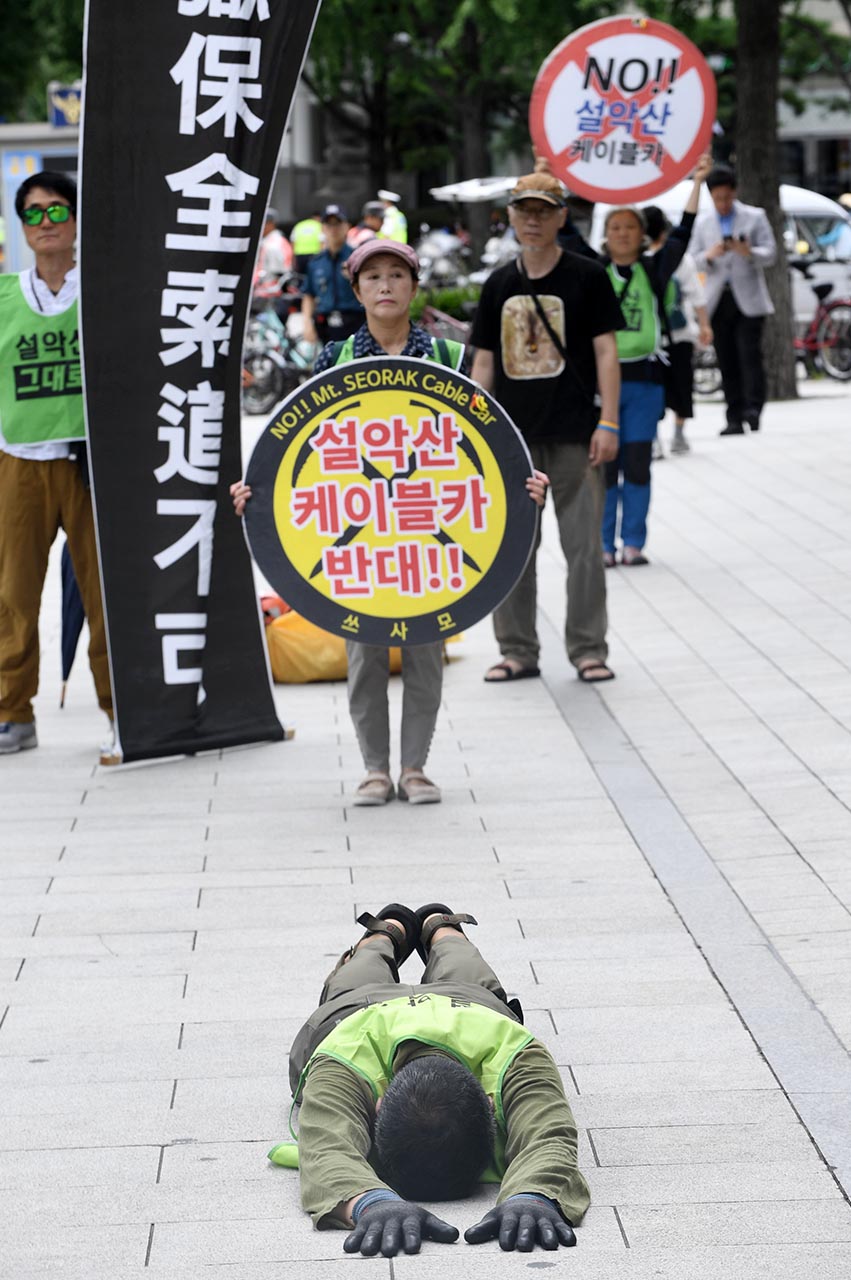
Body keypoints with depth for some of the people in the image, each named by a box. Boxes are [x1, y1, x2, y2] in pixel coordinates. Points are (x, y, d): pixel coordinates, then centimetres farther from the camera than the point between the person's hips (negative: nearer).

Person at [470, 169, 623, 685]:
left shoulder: (587, 276, 0)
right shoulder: (500, 284, 10)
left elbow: (606, 352, -3)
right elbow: (485, 361, 13)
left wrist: (608, 423, -9)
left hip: (574, 434, -3)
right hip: (512, 435, 4)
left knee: (584, 545, 0)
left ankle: (588, 648, 9)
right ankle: (518, 650, 14)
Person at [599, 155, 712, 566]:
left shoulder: (653, 270, 5)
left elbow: (682, 234, -5)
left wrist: (696, 182, -12)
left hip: (644, 378, 0)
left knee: (637, 463, 3)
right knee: (604, 463, 1)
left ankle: (634, 543, 10)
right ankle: (604, 544, 6)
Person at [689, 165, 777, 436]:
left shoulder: (754, 217, 7)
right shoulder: (703, 223, 15)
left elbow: (770, 253, 1)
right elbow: (693, 261, 11)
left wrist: (749, 252, -21)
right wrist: (709, 255, -12)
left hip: (747, 299, -3)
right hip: (718, 300, 3)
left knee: (750, 355, -14)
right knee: (727, 362, 0)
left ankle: (752, 409, -17)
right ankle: (735, 420, 0)